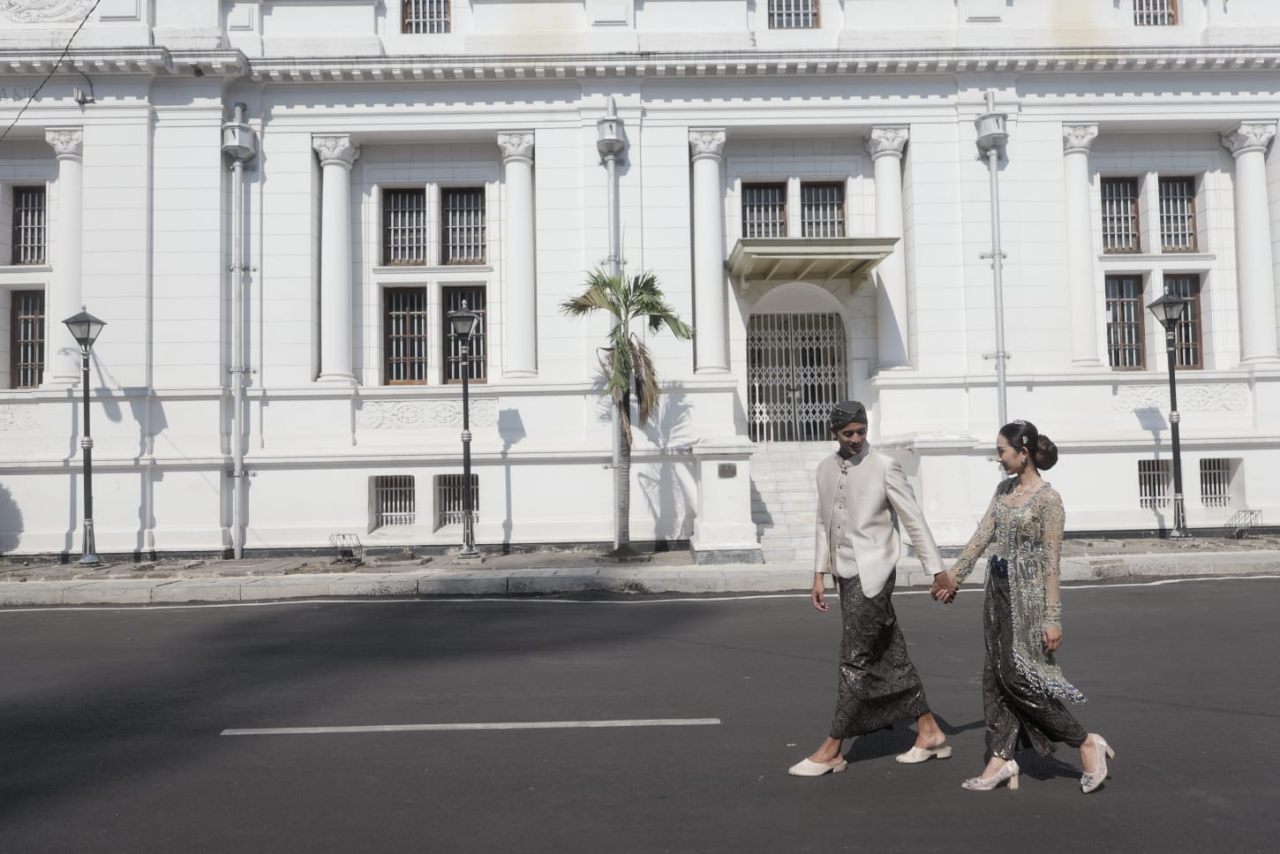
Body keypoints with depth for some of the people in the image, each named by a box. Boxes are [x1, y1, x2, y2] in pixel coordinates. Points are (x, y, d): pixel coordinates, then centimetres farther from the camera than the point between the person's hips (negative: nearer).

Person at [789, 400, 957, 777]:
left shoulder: (885, 467, -9)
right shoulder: (825, 469, 10)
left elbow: (914, 521, -7)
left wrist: (938, 571, -6)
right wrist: (819, 575, 13)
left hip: (872, 574, -7)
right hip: (846, 575, 7)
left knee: (855, 661, -4)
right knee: (890, 657, 13)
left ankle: (832, 749, 3)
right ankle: (929, 733, 24)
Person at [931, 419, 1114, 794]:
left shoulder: (1048, 499, -14)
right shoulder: (1004, 489, 9)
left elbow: (1051, 562, -16)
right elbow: (982, 535, 12)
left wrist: (1053, 618, -16)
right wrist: (953, 576, 13)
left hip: (1027, 594, -8)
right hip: (998, 589, 8)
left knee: (1018, 678, -6)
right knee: (995, 677, 7)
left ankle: (1087, 743, 9)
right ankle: (1001, 759, 15)